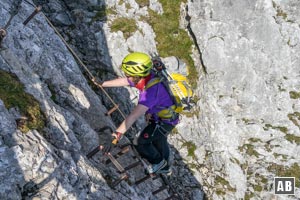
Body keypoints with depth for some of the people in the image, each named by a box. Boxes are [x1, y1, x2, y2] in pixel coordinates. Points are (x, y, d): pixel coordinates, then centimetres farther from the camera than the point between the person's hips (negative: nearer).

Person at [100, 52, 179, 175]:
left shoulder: (151, 91, -41)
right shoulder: (146, 77, -16)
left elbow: (135, 115, -49)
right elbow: (123, 81, 0)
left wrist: (116, 134, -54)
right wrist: (102, 83, 11)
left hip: (165, 121, -9)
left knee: (142, 143, -2)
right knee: (159, 141, 27)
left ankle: (158, 162, 26)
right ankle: (164, 167, 52)